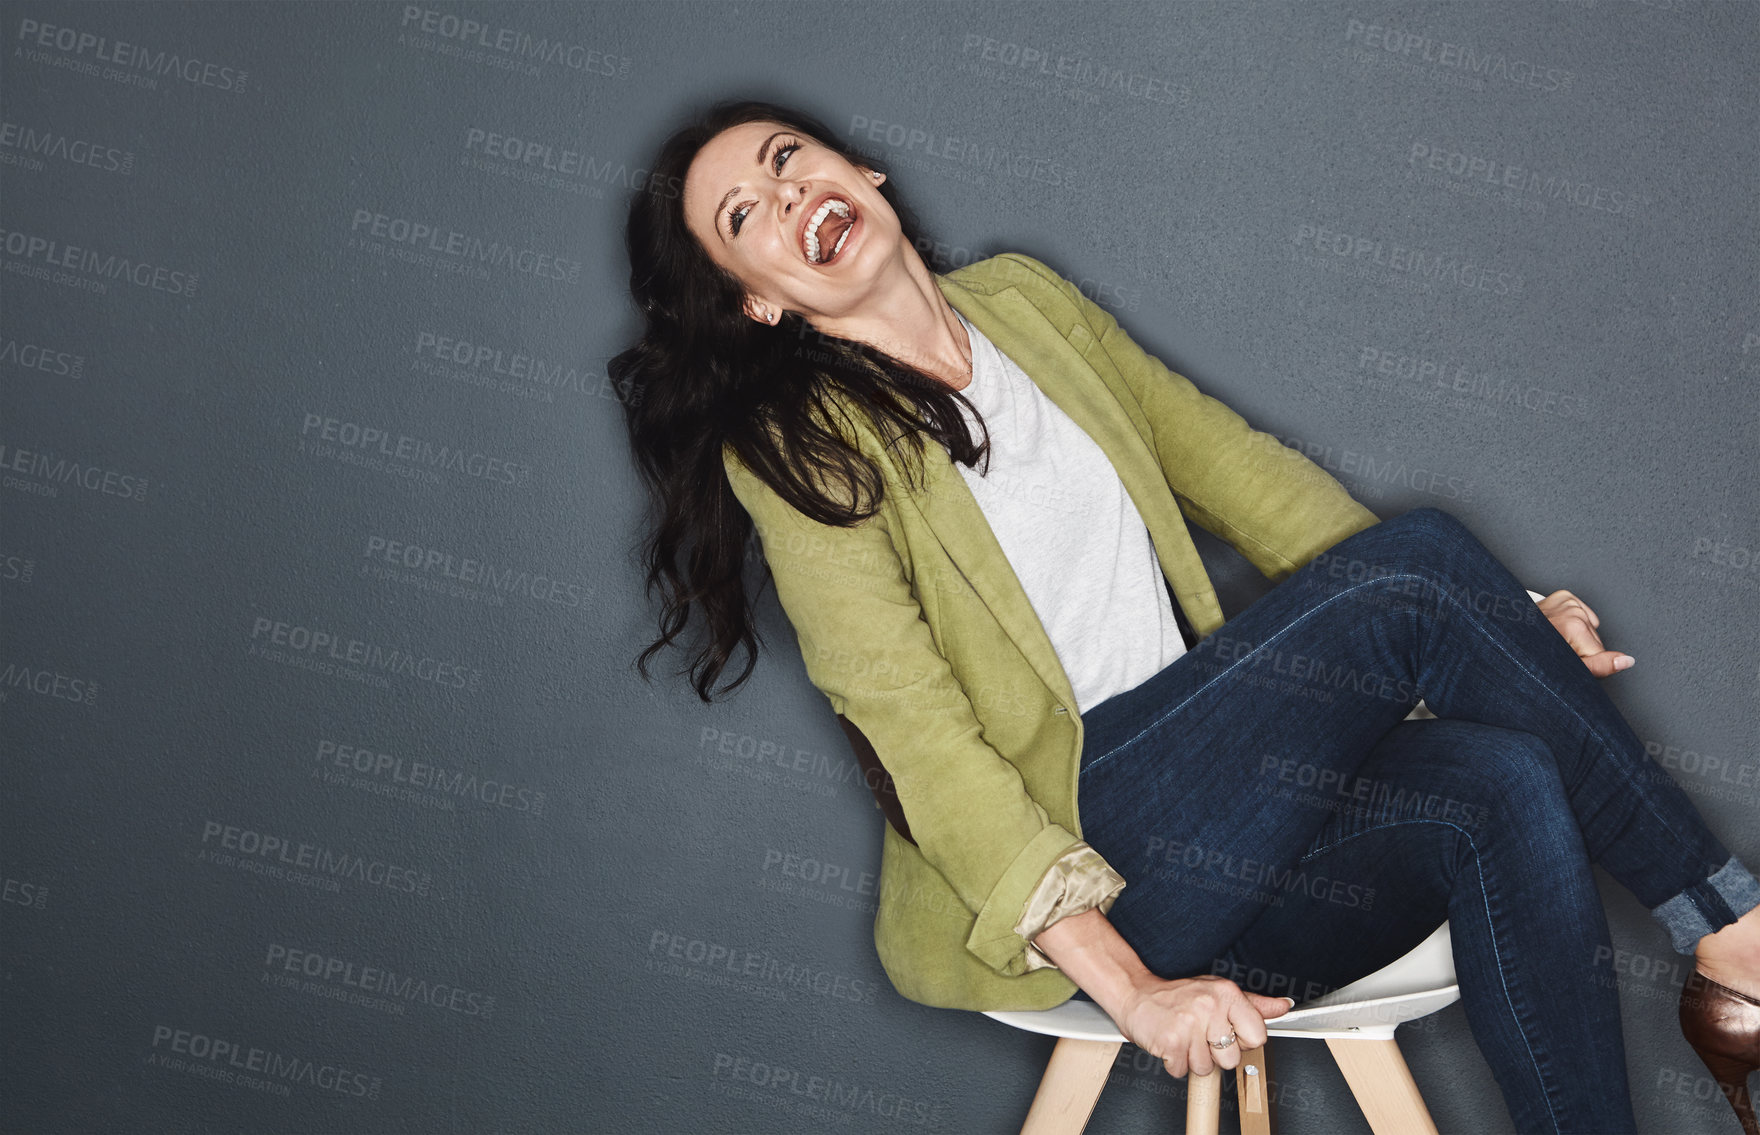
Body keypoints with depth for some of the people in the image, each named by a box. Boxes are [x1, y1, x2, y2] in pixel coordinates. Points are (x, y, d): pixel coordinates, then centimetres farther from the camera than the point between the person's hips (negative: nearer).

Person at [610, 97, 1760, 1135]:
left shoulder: (1023, 300, 15)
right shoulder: (796, 448, -3)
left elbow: (1224, 459, 15)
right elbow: (912, 731, -12)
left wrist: (1494, 621, 4)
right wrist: (1124, 985, -22)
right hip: (1049, 878, -6)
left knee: (1503, 781, -24)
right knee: (1414, 562, -19)